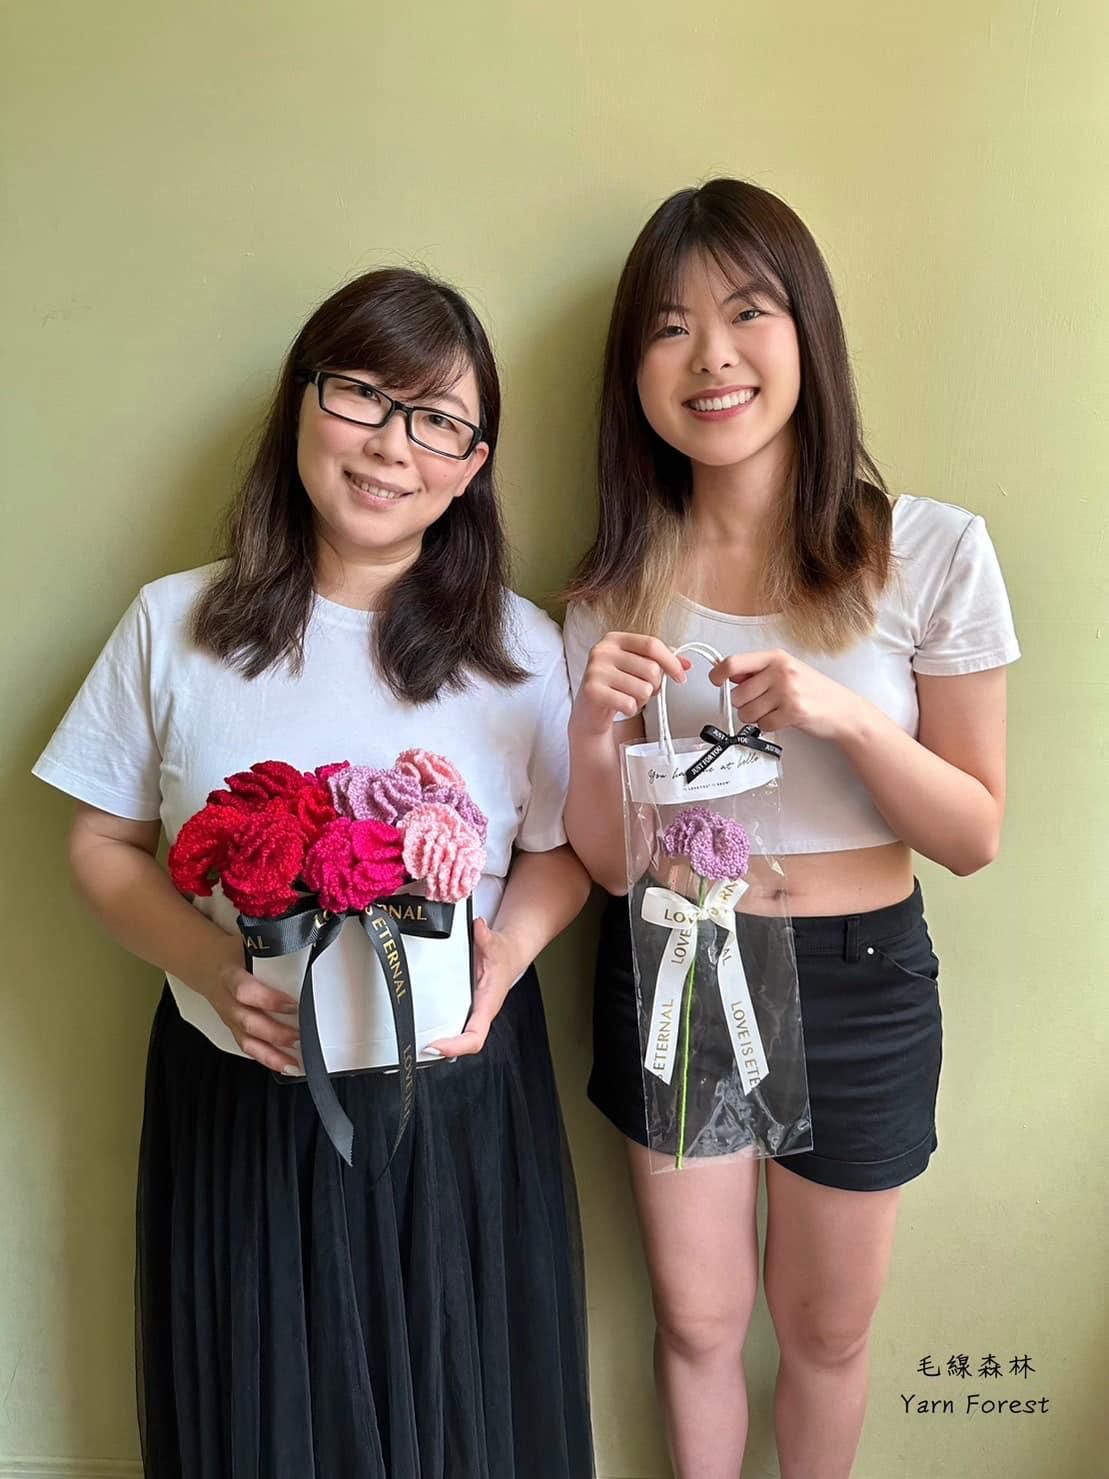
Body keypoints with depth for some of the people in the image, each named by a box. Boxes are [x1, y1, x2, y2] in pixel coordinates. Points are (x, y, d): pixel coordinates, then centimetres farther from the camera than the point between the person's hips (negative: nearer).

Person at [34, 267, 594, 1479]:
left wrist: (510, 946, -17)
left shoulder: (521, 646, -5)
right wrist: (209, 963, -17)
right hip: (239, 1100, 1)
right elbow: (103, 844, 1)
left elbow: (560, 853, 4)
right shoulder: (175, 625, -5)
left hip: (458, 1096, 0)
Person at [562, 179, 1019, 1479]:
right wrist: (597, 732, -21)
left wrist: (850, 718, -25)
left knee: (825, 1332, 19)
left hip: (857, 982, -1)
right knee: (698, 1323, 17)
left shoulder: (932, 553, -12)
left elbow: (973, 838, -8)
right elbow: (606, 863, -2)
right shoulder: (617, 585, -4)